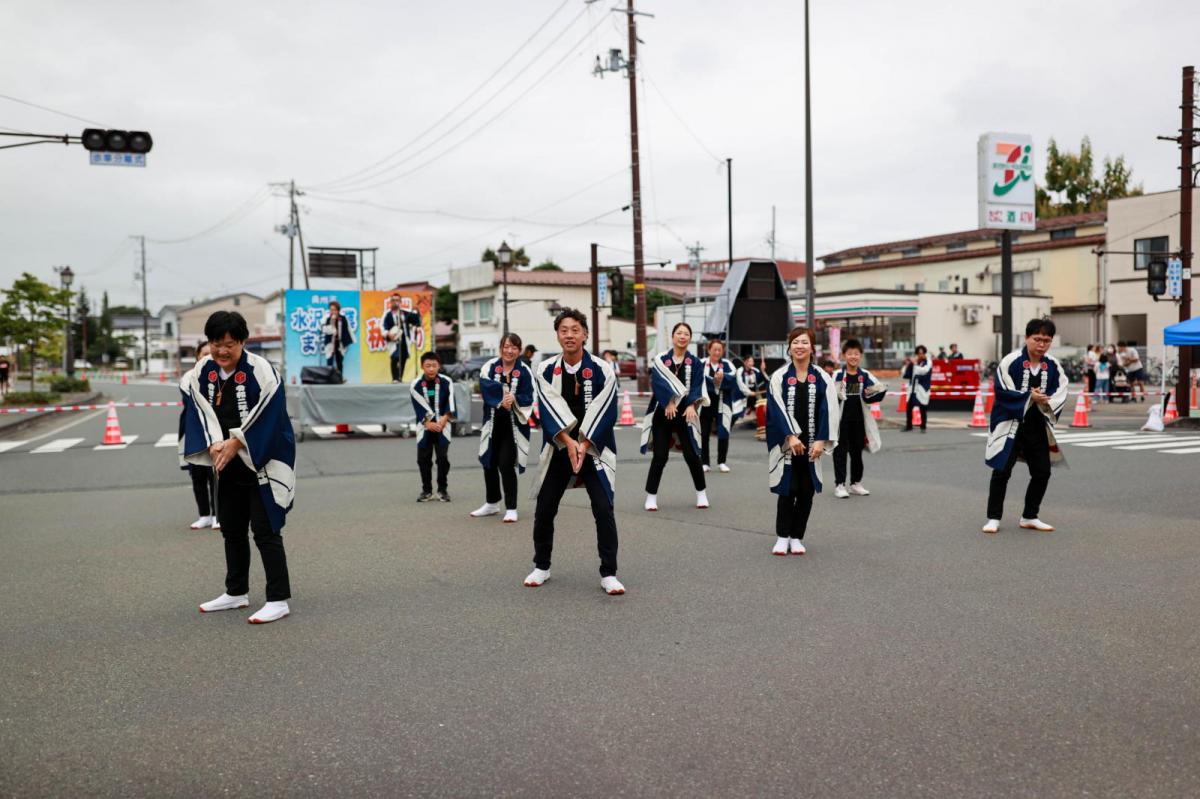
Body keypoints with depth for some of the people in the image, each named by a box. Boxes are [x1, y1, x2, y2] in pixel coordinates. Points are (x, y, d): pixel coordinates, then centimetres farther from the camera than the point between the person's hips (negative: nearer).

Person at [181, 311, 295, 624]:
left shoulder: (261, 371, -17)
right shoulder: (201, 371, 0)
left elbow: (266, 417, -17)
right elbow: (200, 411, -1)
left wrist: (235, 444, -18)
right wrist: (214, 445, -16)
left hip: (263, 463, -7)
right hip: (227, 465, 7)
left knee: (265, 531, -6)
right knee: (231, 529, 16)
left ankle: (278, 599, 1)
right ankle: (236, 593, 31)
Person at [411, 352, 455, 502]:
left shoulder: (446, 382, -7)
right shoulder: (415, 385, -8)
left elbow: (450, 404, -6)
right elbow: (418, 407, -10)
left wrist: (444, 419, -17)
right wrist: (428, 424, -18)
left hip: (443, 424, -1)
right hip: (425, 425, 1)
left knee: (443, 457, -4)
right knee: (423, 458, 2)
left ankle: (442, 489, 9)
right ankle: (427, 490, 13)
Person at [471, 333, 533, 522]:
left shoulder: (524, 372, -6)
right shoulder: (489, 367, 0)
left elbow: (528, 399, -11)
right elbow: (485, 388, -14)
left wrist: (513, 399, -30)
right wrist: (501, 399, -27)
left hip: (514, 425, -4)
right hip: (492, 423, 4)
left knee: (506, 464, -11)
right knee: (489, 463, 15)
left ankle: (511, 508, 2)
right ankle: (492, 503, 35)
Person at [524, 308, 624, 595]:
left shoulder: (601, 370, -9)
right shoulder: (546, 370, -3)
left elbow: (603, 413, -12)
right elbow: (549, 410, -11)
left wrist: (583, 446, -18)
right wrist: (569, 443, -22)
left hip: (594, 448, -2)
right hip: (558, 449, 2)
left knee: (603, 509, -10)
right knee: (544, 509, 6)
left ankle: (608, 574, 1)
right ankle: (541, 567, 26)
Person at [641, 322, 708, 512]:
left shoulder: (695, 363, 5)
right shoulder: (660, 360, 0)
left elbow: (697, 387, -5)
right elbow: (658, 383, -11)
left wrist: (692, 405, -21)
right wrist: (668, 402, -23)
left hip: (685, 413, 1)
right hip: (662, 413, -1)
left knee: (691, 455, 2)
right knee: (660, 456, -3)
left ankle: (701, 493, 19)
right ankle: (651, 496, 8)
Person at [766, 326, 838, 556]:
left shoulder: (821, 378, 3)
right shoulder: (779, 376, -2)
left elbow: (828, 411, -1)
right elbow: (777, 409, -8)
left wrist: (821, 441, -10)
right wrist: (790, 437, -17)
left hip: (811, 445, 2)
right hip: (786, 443, -2)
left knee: (806, 491, 5)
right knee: (787, 490, -2)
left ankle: (797, 537, 17)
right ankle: (782, 537, 11)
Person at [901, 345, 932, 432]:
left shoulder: (928, 362, -3)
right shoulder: (913, 363, 6)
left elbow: (924, 371, -23)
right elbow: (905, 375, 7)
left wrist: (915, 364, -19)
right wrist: (907, 365, -5)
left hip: (922, 389, -4)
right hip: (912, 389, 4)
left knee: (923, 408, -2)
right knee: (909, 408, 3)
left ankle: (923, 427, 10)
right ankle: (908, 426, 15)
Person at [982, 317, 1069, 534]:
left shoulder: (1053, 365, 1)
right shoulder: (1011, 361, -15)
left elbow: (1061, 392, 3)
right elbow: (1002, 390, -16)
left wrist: (1045, 401, -16)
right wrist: (1029, 397, -20)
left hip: (1038, 427, 5)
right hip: (1010, 424, -5)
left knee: (1042, 472, 10)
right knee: (1002, 471, -3)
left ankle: (1029, 517, 26)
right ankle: (993, 518, 10)